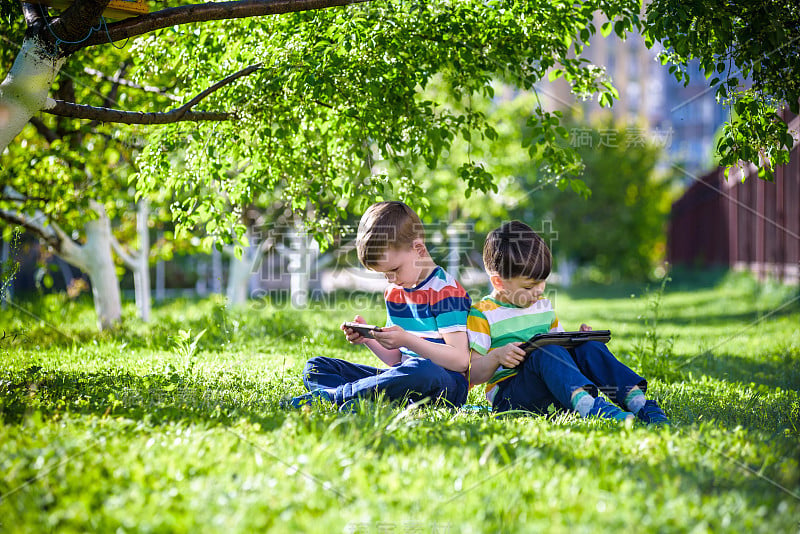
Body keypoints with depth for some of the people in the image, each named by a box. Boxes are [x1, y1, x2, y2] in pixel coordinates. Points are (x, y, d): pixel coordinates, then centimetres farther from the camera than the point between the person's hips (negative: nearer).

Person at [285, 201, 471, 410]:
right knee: (316, 366, 0)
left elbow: (460, 360, -17)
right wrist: (369, 340, 0)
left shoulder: (446, 291, -8)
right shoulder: (394, 291, 16)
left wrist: (407, 340, -23)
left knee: (421, 371, -44)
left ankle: (331, 395, -33)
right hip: (405, 378, 8)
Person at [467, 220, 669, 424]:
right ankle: (588, 406, -58)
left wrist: (578, 340, 6)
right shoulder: (482, 315, -1)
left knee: (588, 347, -17)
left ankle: (636, 400, -34)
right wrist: (497, 356, -25)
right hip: (509, 394, -6)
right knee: (545, 352, -33)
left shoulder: (544, 306, 20)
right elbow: (471, 375, -7)